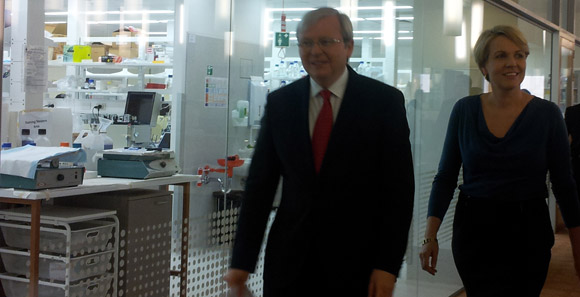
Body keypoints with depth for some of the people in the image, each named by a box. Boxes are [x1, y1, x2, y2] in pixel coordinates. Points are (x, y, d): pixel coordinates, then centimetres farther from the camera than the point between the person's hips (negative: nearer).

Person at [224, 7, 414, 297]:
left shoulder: (385, 101, -4)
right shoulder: (280, 102, 3)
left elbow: (399, 189, -5)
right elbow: (260, 183, 4)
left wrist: (388, 265, -10)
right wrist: (242, 260, 0)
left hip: (356, 262, -2)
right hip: (288, 261, 2)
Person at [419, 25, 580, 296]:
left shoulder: (547, 113, -3)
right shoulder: (464, 110, 0)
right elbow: (446, 177, 3)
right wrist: (430, 235, -5)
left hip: (527, 233, -1)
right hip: (473, 232, 2)